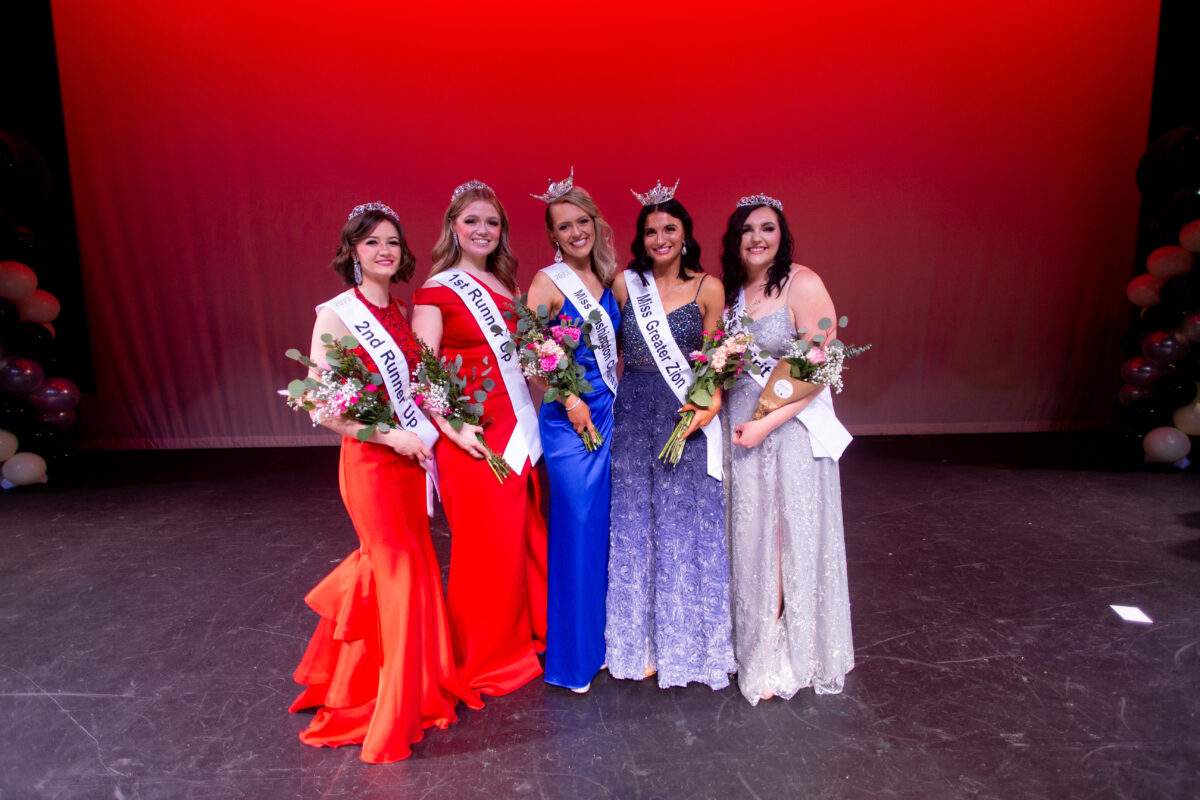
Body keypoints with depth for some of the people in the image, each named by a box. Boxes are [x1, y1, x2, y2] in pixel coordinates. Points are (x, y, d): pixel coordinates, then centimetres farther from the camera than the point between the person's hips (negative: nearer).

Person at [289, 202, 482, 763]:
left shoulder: (398, 314, 9)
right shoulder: (335, 315, -10)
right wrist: (392, 436, -19)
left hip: (409, 458, 6)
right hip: (370, 460, -6)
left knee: (410, 563, 15)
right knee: (399, 572, 2)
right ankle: (396, 712, 21)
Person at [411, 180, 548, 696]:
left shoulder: (506, 286, 15)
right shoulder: (437, 291, -4)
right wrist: (453, 429, -20)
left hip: (518, 430, 6)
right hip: (474, 439, -6)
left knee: (526, 535, 13)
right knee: (487, 544, 3)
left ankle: (525, 638, 34)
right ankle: (487, 658, 24)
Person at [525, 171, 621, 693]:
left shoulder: (606, 279, 11)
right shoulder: (547, 283, -7)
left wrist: (621, 395, 8)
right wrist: (570, 399, -14)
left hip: (610, 412, 6)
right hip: (569, 417, -6)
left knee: (608, 526, 12)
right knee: (577, 529, -2)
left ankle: (604, 638, 31)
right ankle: (572, 655, 16)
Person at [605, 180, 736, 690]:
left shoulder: (708, 289, 0)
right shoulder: (624, 284, 4)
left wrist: (709, 403, -13)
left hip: (686, 417, -1)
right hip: (632, 416, 2)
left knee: (685, 527, 5)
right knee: (634, 527, 7)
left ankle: (687, 643, 26)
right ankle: (642, 643, 26)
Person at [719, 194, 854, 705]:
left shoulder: (803, 285, -10)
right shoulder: (730, 290, 9)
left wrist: (767, 424, -18)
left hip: (790, 429, -5)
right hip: (740, 428, 6)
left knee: (788, 539, 3)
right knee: (750, 537, 13)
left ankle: (783, 660, 22)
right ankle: (754, 647, 31)